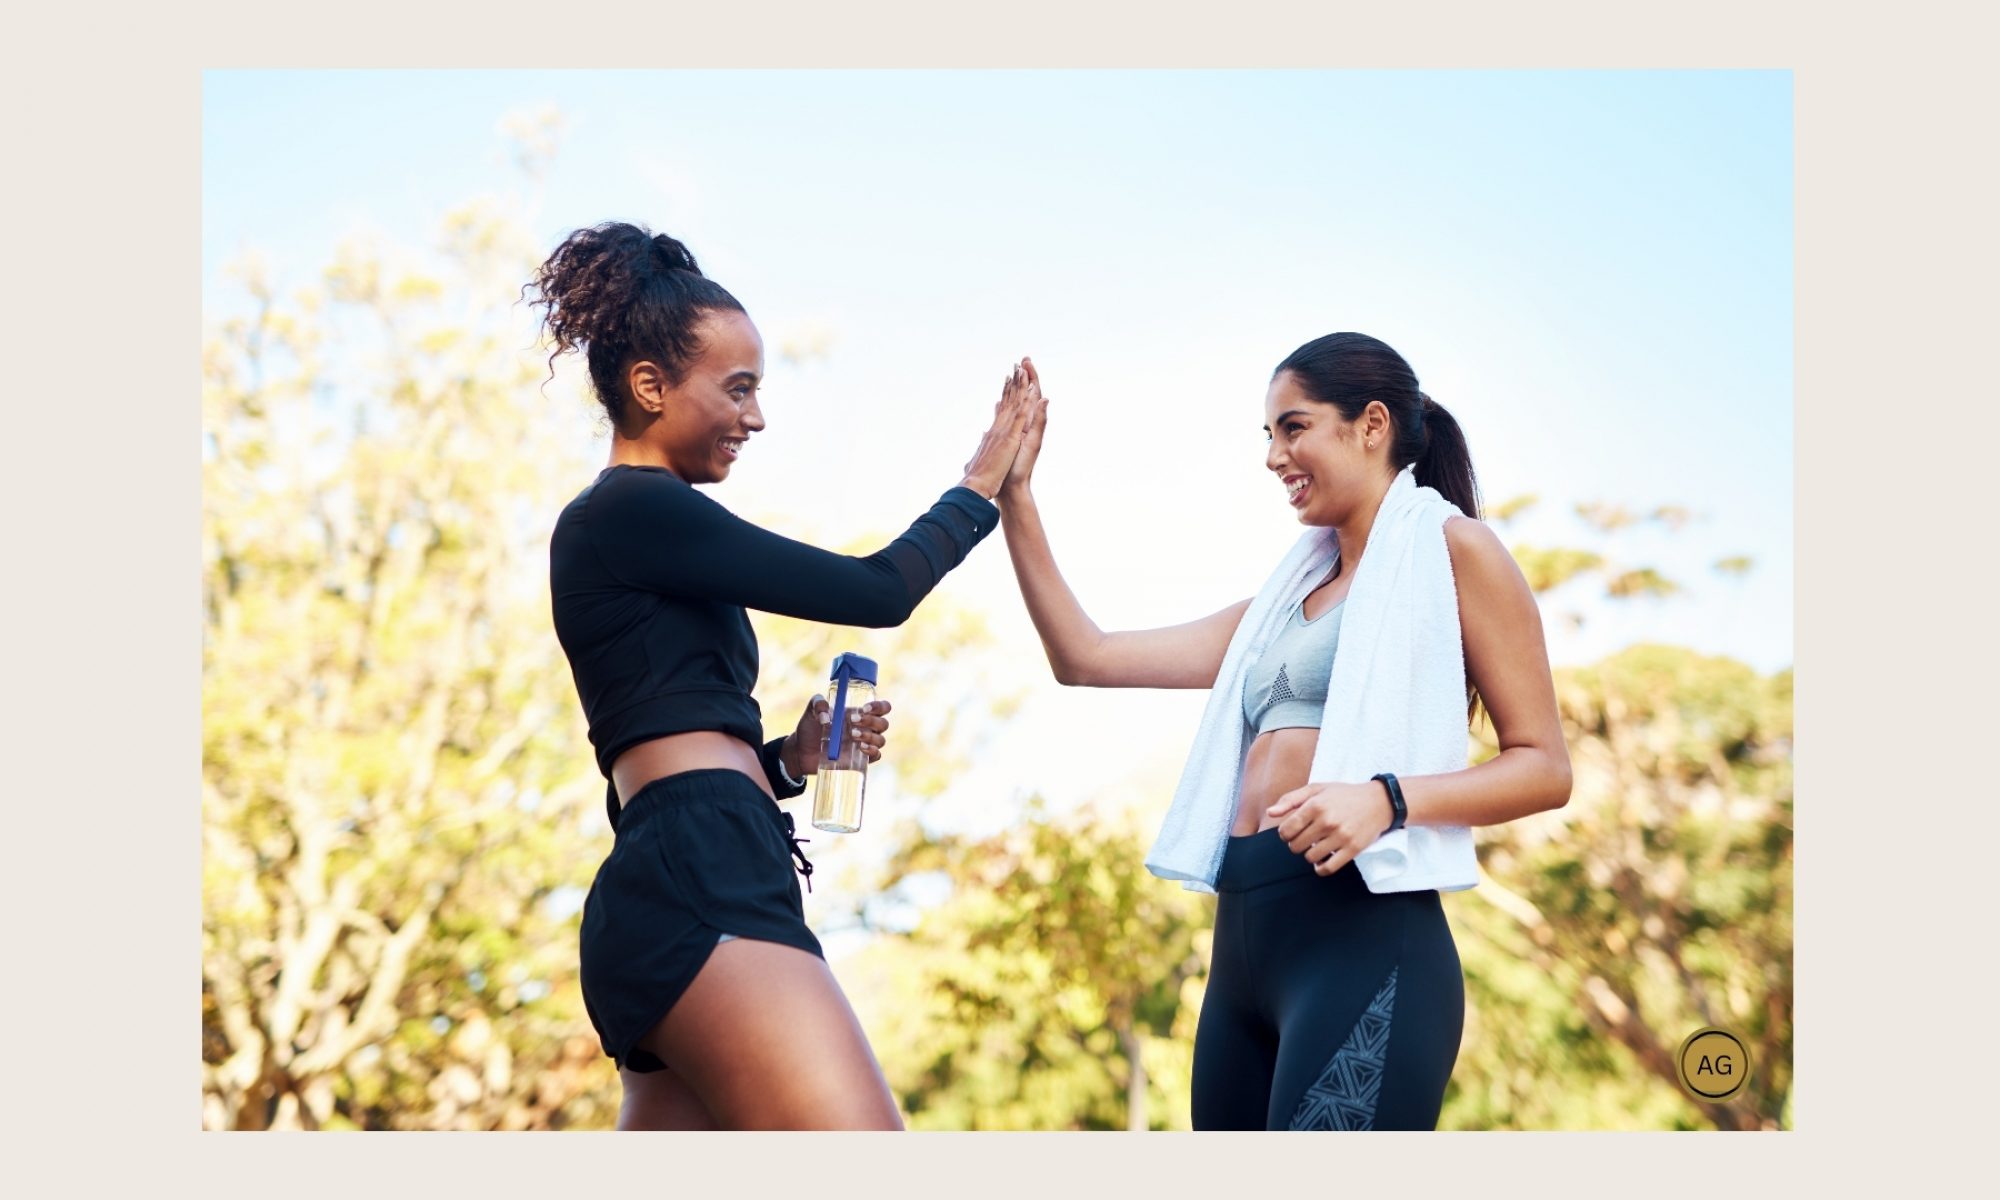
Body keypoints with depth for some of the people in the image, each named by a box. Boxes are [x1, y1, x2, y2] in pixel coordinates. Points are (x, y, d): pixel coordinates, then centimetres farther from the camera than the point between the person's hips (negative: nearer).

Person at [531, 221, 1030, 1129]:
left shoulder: (636, 530, 26)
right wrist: (980, 486, 13)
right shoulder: (633, 509, -2)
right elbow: (877, 593, -3)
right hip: (699, 890, -10)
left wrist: (791, 759, 12)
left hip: (673, 895, 10)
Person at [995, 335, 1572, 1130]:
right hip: (1244, 947, 8)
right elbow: (1084, 659, 22)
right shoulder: (1285, 600, 24)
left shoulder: (1449, 549, 4)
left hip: (1362, 941, -7)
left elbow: (1543, 767, -2)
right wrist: (1013, 497, 16)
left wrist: (1387, 799, -18)